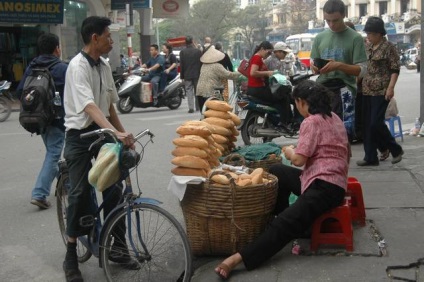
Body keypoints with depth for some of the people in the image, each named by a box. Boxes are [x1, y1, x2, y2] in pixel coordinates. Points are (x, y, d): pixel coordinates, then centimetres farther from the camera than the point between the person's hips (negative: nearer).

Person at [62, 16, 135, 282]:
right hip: (80, 135, -7)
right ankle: (71, 256, 8)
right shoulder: (78, 66, -18)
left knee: (113, 188, 5)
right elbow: (89, 106, -32)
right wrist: (116, 132, -44)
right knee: (80, 193, -5)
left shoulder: (105, 66, 6)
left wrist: (123, 133, 14)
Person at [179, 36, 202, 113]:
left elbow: (181, 65, -3)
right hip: (197, 74, 1)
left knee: (189, 91, -1)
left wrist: (182, 76, 3)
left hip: (187, 75, -1)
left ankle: (191, 107, -12)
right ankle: (198, 107, 19)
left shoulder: (182, 52, -4)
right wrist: (201, 74, 9)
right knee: (197, 91, 12)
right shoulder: (198, 51, -3)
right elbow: (201, 63, 1)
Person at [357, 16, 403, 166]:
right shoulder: (368, 47, 13)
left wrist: (390, 88, -19)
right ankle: (370, 157, 15)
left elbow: (395, 69, -9)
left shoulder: (389, 47, -6)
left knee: (376, 123, -10)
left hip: (381, 91, -7)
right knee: (367, 125, 6)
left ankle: (396, 149, 10)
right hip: (367, 90, 7)